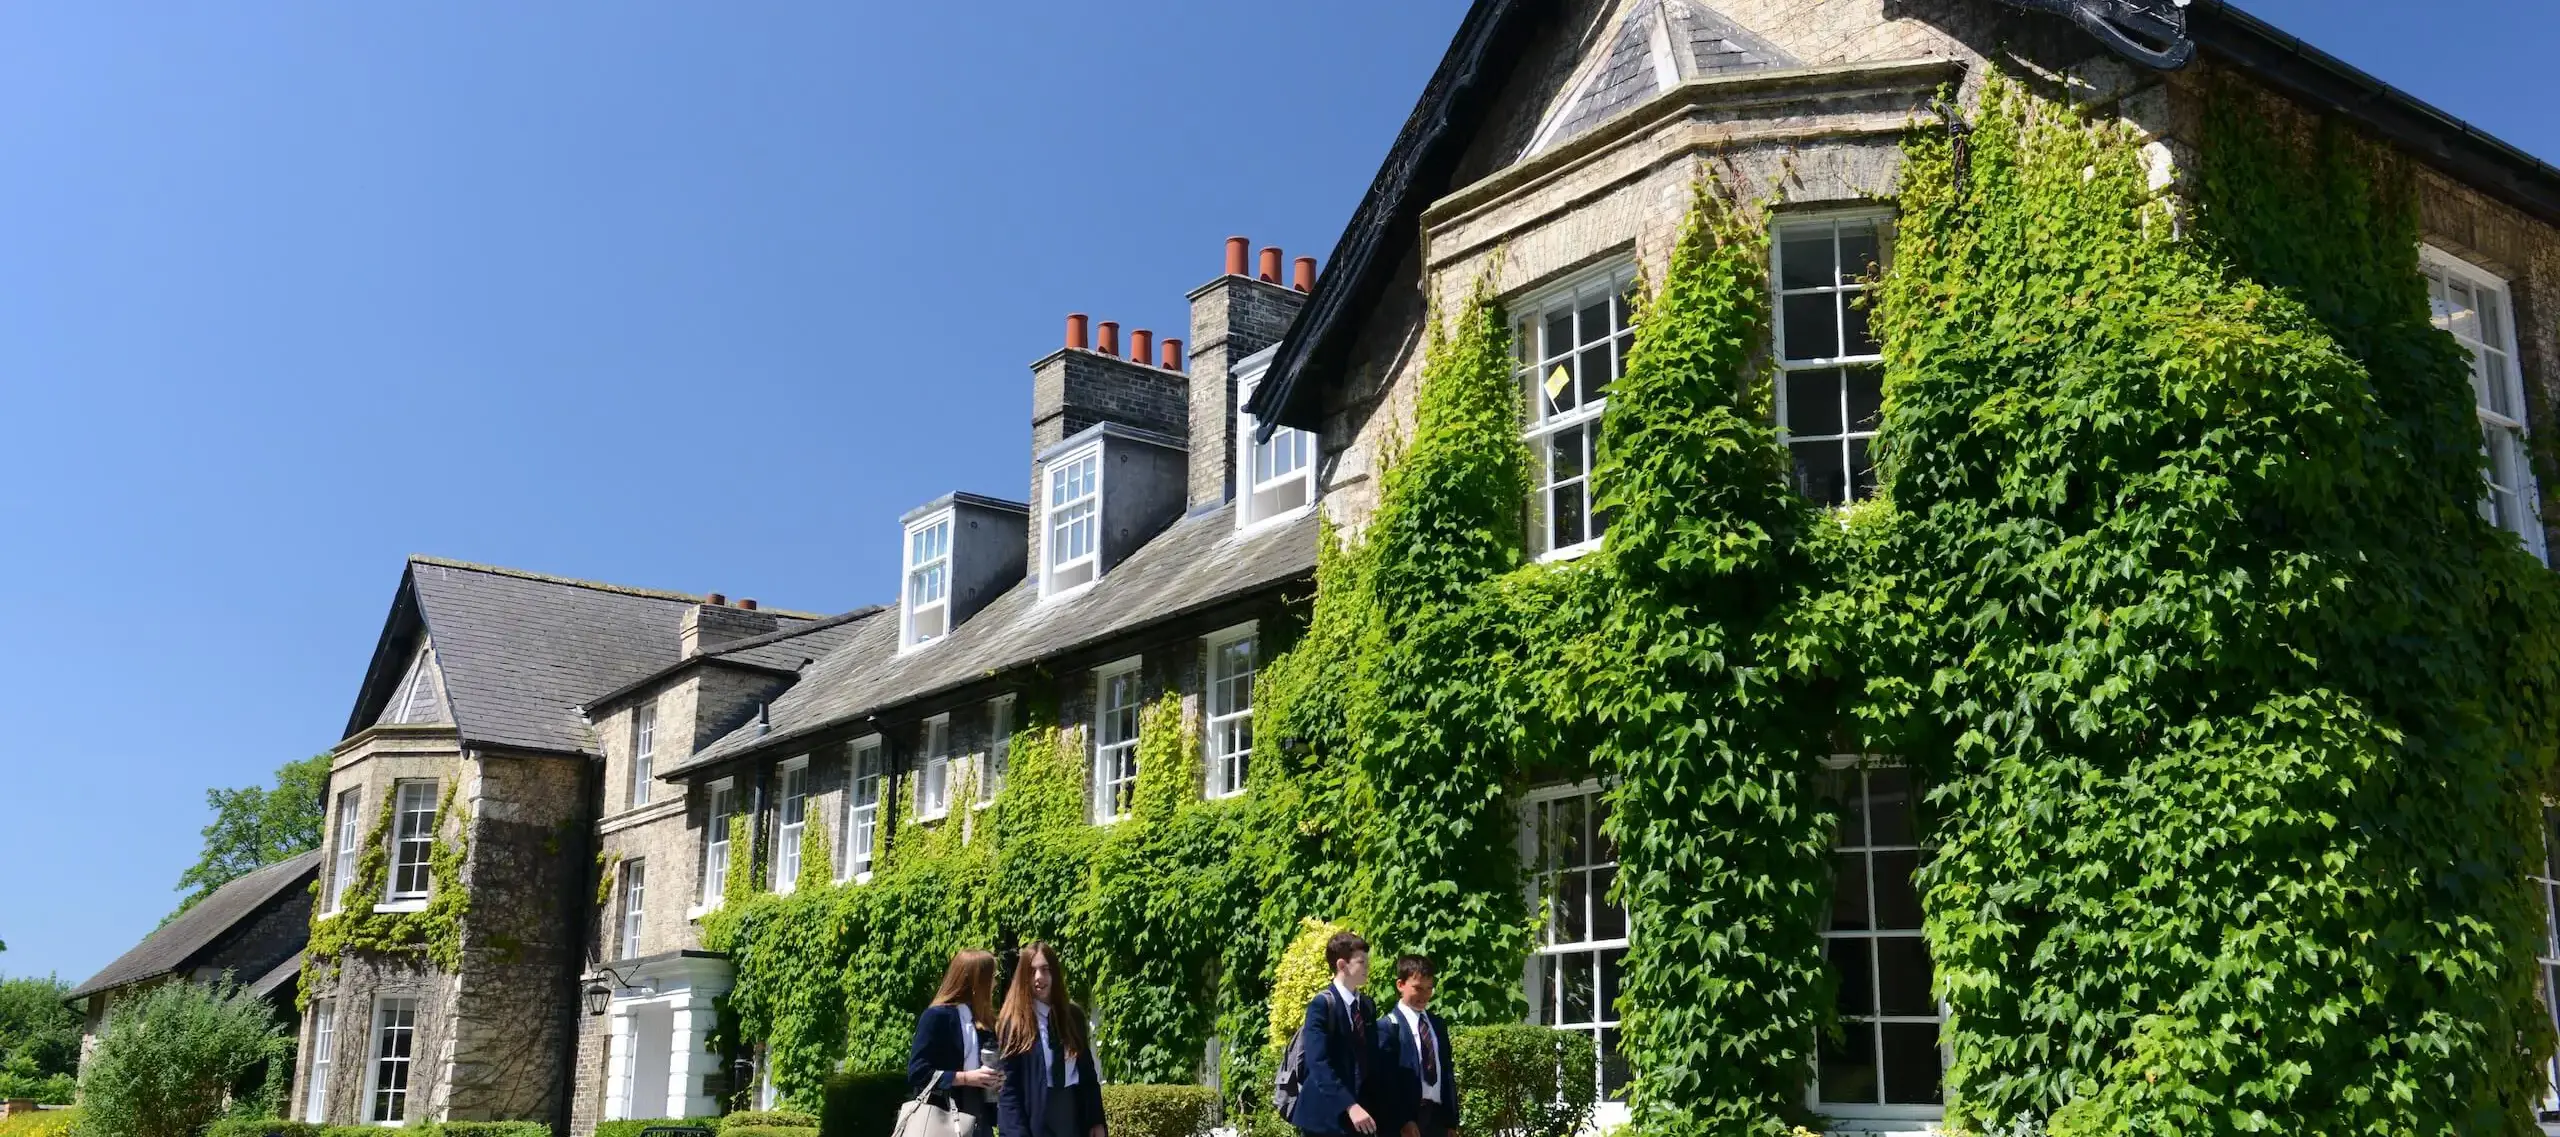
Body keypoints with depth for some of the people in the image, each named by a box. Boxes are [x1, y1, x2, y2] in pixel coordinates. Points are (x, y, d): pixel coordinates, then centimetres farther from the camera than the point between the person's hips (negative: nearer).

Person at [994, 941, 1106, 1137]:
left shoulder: (1073, 1015, 9)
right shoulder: (1013, 1022, -5)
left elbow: (1088, 1073, 12)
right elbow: (1007, 1088, -7)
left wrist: (1096, 1121, 7)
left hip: (1075, 1115, 4)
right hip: (1035, 1120, -4)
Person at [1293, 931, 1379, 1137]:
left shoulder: (1368, 1006, 14)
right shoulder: (1322, 1004, -10)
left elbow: (1370, 1060, 14)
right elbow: (1319, 1064, -19)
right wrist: (1350, 1106, -28)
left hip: (1359, 1114, 7)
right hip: (1325, 1116, -7)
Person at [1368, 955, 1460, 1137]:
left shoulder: (1438, 1025, 16)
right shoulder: (1388, 1027, -5)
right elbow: (1385, 1080, -11)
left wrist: (1451, 1121, 13)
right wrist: (1402, 1121, -16)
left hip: (1437, 1118, 6)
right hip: (1404, 1121, -6)